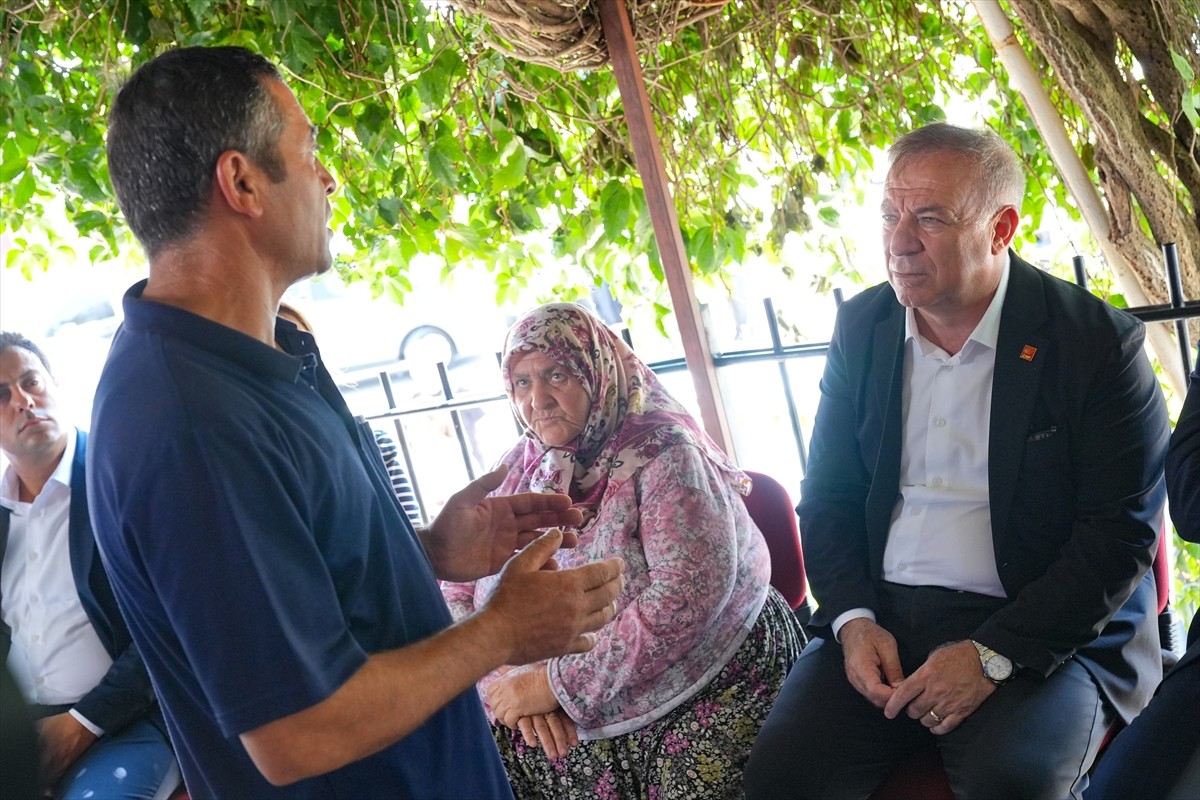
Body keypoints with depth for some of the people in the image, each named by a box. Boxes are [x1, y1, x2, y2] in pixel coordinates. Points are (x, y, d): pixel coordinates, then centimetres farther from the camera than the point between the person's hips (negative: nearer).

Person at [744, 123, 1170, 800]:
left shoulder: (1097, 339, -7)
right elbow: (828, 495, 12)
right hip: (880, 622, 4)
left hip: (1043, 631, -3)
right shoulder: (861, 327, 7)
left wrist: (992, 656, -17)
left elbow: (1124, 531, -9)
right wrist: (853, 618, -5)